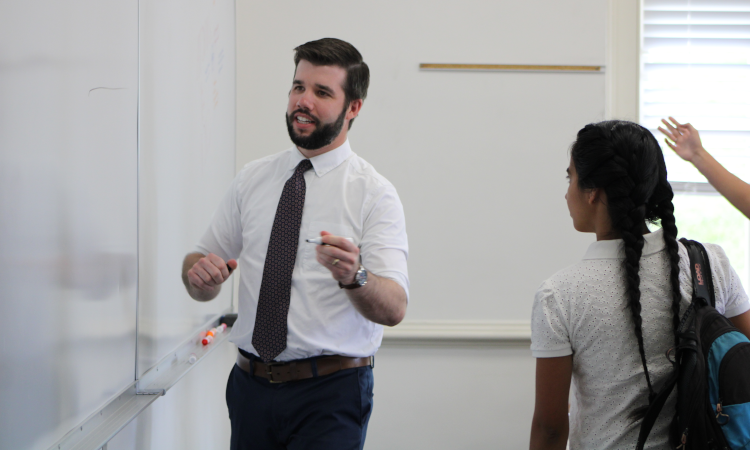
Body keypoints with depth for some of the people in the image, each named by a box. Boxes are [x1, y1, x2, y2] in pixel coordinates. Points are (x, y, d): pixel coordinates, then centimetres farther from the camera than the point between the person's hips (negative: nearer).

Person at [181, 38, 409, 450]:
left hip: (330, 391, -4)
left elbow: (393, 309, -17)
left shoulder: (374, 194, -7)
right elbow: (203, 271, 10)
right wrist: (198, 271, -12)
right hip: (251, 385, 4)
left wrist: (354, 276, -37)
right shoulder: (252, 179, 7)